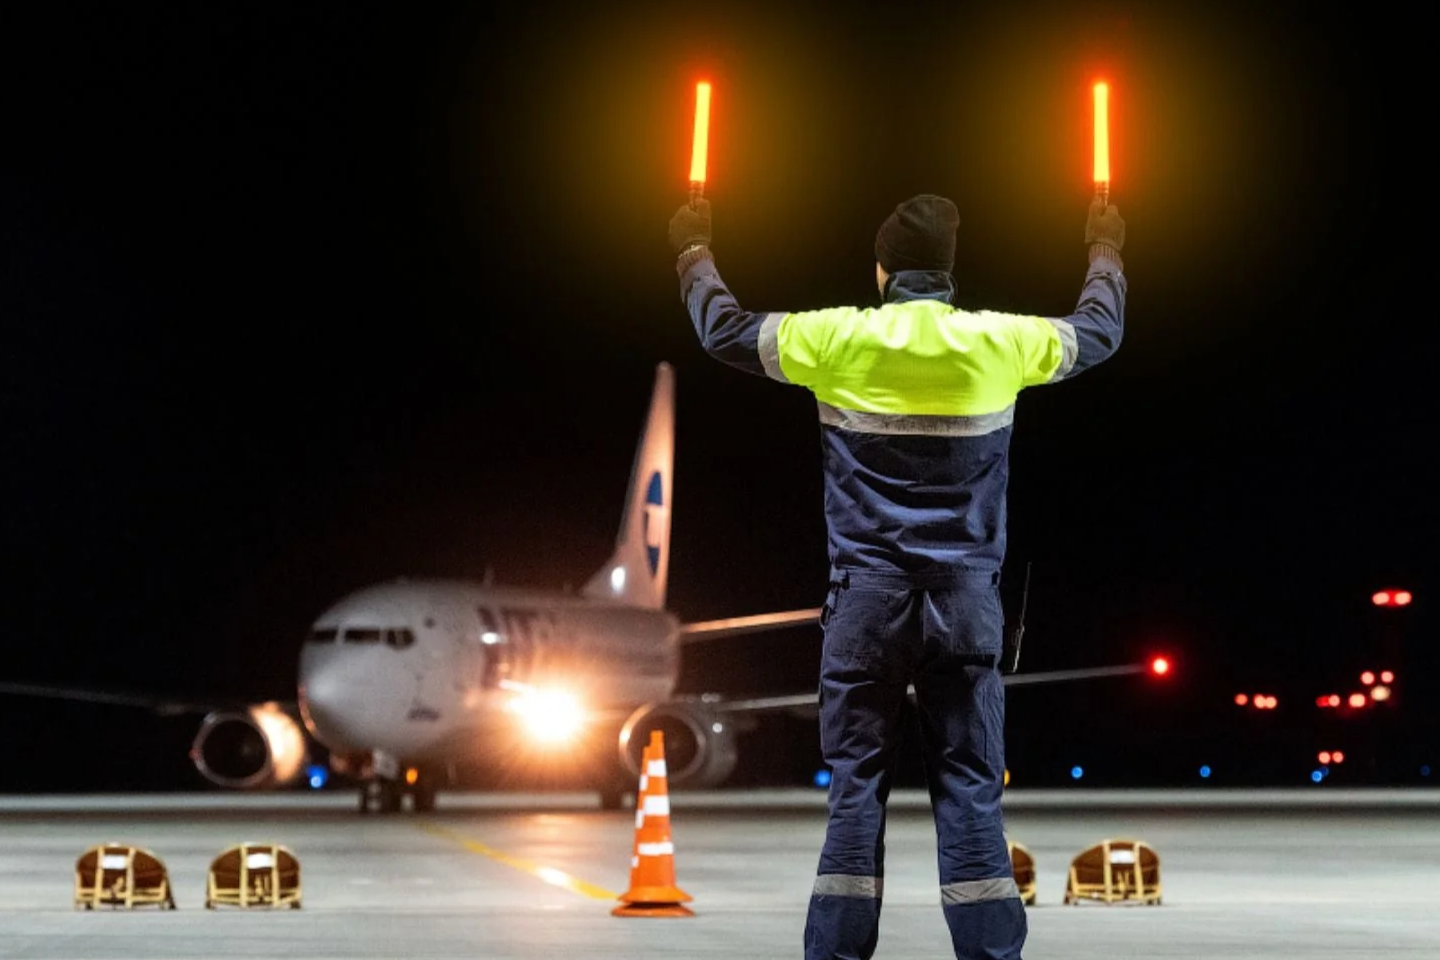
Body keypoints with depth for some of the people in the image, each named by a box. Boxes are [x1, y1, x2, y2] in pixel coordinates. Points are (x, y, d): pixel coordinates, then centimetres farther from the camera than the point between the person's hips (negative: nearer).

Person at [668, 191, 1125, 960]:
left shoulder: (839, 341, -4)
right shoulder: (999, 343, 1)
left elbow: (726, 331, 10)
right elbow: (1098, 333, 20)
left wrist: (693, 251, 27)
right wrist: (1105, 253, 39)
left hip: (867, 595, 0)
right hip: (964, 598, 1)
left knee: (856, 785, 3)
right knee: (970, 789, 1)